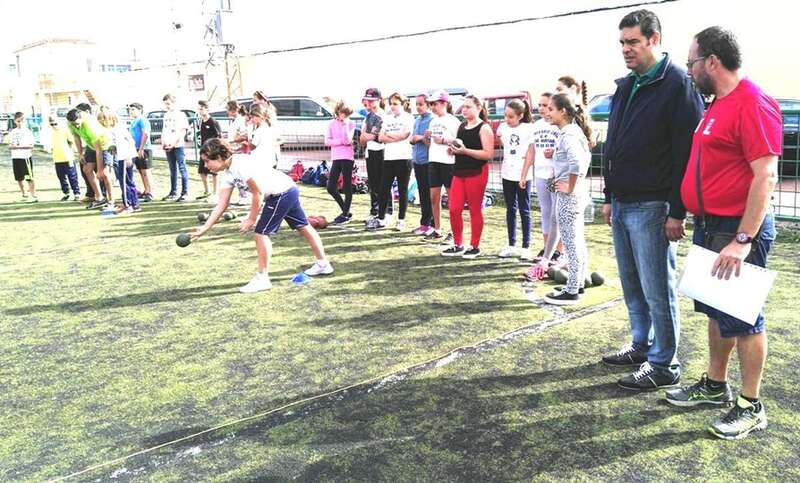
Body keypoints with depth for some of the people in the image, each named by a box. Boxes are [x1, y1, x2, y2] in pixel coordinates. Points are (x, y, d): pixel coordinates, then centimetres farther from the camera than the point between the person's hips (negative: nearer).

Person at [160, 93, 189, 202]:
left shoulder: (181, 115, -4)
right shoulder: (166, 115, 16)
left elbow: (183, 132, -10)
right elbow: (164, 130, 20)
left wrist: (173, 144, -15)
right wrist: (163, 142, 5)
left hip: (178, 145, -7)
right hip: (168, 146, 7)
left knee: (182, 168, -4)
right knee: (172, 170, 11)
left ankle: (185, 193, -2)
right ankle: (173, 193, 17)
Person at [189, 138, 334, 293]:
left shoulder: (241, 164, -23)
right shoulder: (227, 175, 6)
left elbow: (258, 193, -19)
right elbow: (221, 205, 6)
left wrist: (251, 219, -10)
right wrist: (203, 229, 2)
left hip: (282, 193, -10)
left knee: (261, 233, -7)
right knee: (303, 227, 20)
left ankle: (262, 278, 2)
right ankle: (323, 264, 35)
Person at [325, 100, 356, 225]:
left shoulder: (351, 124, 0)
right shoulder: (332, 124, 8)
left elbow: (348, 140, -14)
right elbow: (327, 141, -1)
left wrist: (345, 125, -15)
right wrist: (341, 142, -11)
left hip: (347, 158, -4)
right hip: (335, 158, 4)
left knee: (347, 186, 1)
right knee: (331, 188, 2)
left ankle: (345, 214, 9)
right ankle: (345, 211, 19)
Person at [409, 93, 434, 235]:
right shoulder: (417, 120, 15)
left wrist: (422, 138, -17)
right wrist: (413, 139, -2)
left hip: (427, 161, -8)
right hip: (417, 161, 8)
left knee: (429, 195, -3)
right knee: (422, 193, 12)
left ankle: (430, 223, 4)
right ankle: (425, 222, 20)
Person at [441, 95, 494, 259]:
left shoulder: (484, 128, -8)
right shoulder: (462, 126, 13)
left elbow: (488, 154, -16)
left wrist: (465, 150, -23)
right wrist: (453, 148, 3)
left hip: (477, 173, -6)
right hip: (459, 172, 7)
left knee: (475, 210, 3)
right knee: (454, 209, 2)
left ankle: (475, 246, 16)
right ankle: (458, 245, 16)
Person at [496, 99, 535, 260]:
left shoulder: (529, 128, -7)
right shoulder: (502, 127, 4)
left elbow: (530, 153, -8)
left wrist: (523, 176, -11)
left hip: (523, 176, -4)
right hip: (507, 175, 4)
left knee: (524, 211, 2)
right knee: (510, 210, 10)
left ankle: (526, 247, 7)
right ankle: (511, 245, 17)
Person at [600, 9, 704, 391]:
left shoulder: (677, 84, -10)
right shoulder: (625, 87, 15)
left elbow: (687, 153, -16)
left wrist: (677, 212, -18)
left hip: (652, 207, -8)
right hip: (622, 205, 8)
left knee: (657, 290, 0)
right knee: (632, 287, 17)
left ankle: (664, 365, 12)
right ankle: (641, 347, 31)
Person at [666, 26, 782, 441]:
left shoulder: (752, 103, -16)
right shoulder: (719, 104, 13)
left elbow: (766, 176, -22)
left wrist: (743, 240, -26)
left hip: (738, 230, -9)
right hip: (709, 226, 9)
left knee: (742, 317, 0)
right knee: (715, 310, 17)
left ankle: (751, 407, 14)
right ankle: (715, 386, 32)